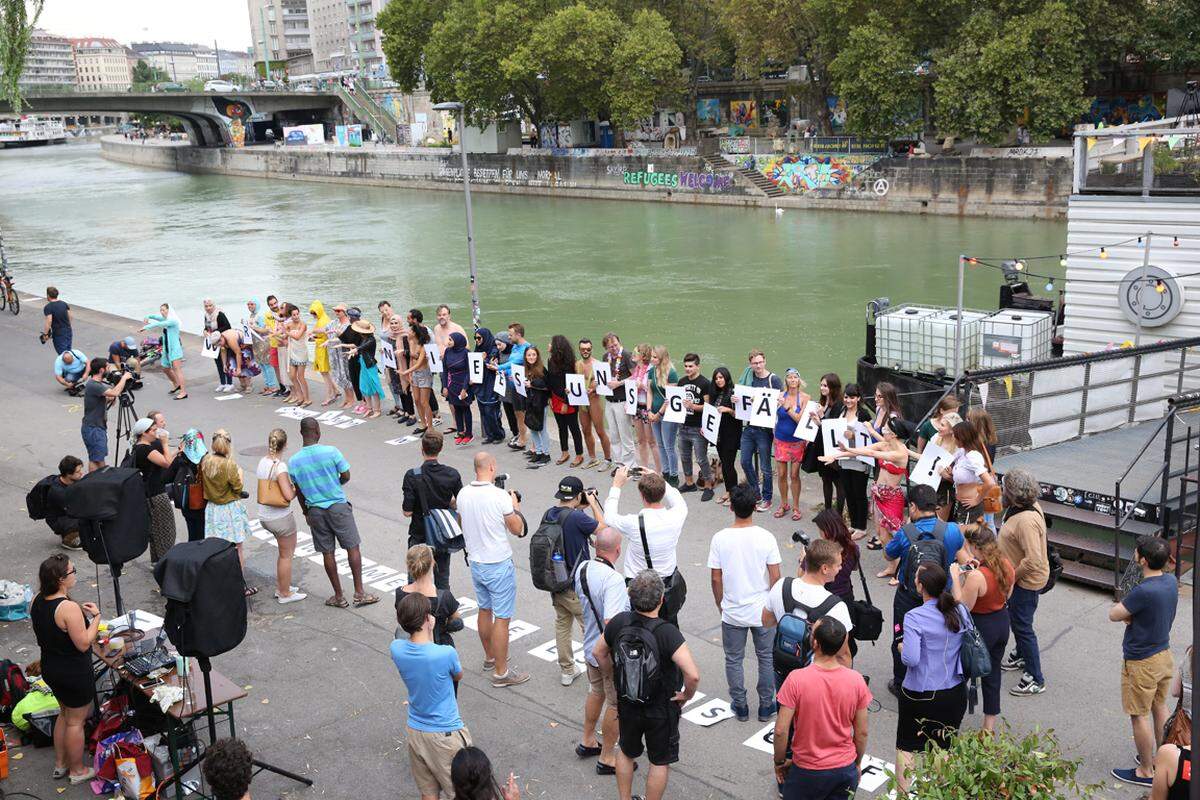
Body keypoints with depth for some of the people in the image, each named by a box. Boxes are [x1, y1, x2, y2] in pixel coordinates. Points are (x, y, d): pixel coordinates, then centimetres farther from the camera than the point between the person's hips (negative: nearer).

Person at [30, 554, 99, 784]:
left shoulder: (37, 601, -5)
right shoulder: (69, 608, -31)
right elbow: (83, 644, -25)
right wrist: (95, 616, -17)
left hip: (50, 669, 8)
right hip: (74, 674, -8)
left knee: (65, 714, 27)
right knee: (76, 722, 11)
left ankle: (60, 764, 41)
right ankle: (78, 771, 27)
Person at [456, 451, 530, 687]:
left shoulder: (463, 494, -3)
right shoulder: (500, 496, -21)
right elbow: (518, 529, -12)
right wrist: (515, 507, 5)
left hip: (475, 562, 7)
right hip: (498, 564, -7)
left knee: (484, 610, 22)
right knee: (501, 618, 1)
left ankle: (490, 657, 38)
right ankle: (501, 672, 6)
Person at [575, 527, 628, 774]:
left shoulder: (582, 569, -6)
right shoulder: (613, 580, -32)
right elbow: (611, 623, -38)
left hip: (591, 648, 8)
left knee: (596, 692, 29)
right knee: (616, 705, 11)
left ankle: (587, 742, 45)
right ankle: (607, 758, 24)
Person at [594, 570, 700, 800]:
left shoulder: (619, 622, -16)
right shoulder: (667, 632, -31)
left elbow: (599, 653, 2)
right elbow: (692, 675, -37)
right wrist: (687, 695, -17)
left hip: (627, 704, 4)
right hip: (662, 709, -4)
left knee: (626, 752, 28)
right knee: (660, 762, 17)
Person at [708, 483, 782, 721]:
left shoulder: (720, 538, -14)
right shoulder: (766, 538, -15)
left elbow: (716, 578, -8)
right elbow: (775, 577, -10)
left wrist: (720, 605, 9)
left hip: (732, 612, 0)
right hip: (763, 611, 0)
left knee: (733, 660, 17)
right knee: (766, 658, 18)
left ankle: (740, 706, 27)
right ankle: (766, 706, 28)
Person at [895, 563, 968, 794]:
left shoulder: (914, 617, -21)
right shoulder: (960, 611, -6)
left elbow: (911, 659, -26)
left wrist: (902, 648, -6)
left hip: (921, 695, -4)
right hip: (955, 693, 5)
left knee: (907, 747, 16)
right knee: (945, 746, 21)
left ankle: (905, 791, 24)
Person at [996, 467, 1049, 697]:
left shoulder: (1026, 521, -34)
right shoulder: (1028, 507, -3)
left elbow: (1033, 561, -36)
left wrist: (1011, 576, -21)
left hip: (1026, 582, -10)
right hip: (1018, 576, 10)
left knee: (1022, 626, 2)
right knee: (1016, 619, 27)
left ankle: (1036, 680, 14)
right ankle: (1021, 657, 50)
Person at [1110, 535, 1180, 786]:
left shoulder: (1144, 592, -31)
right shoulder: (1171, 582, -5)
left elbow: (1113, 615, -20)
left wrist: (1122, 608, -2)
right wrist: (1130, 614, -10)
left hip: (1141, 663, -8)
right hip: (1164, 655, 8)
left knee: (1140, 716, 7)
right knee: (1160, 707, 23)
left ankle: (1145, 771, 18)